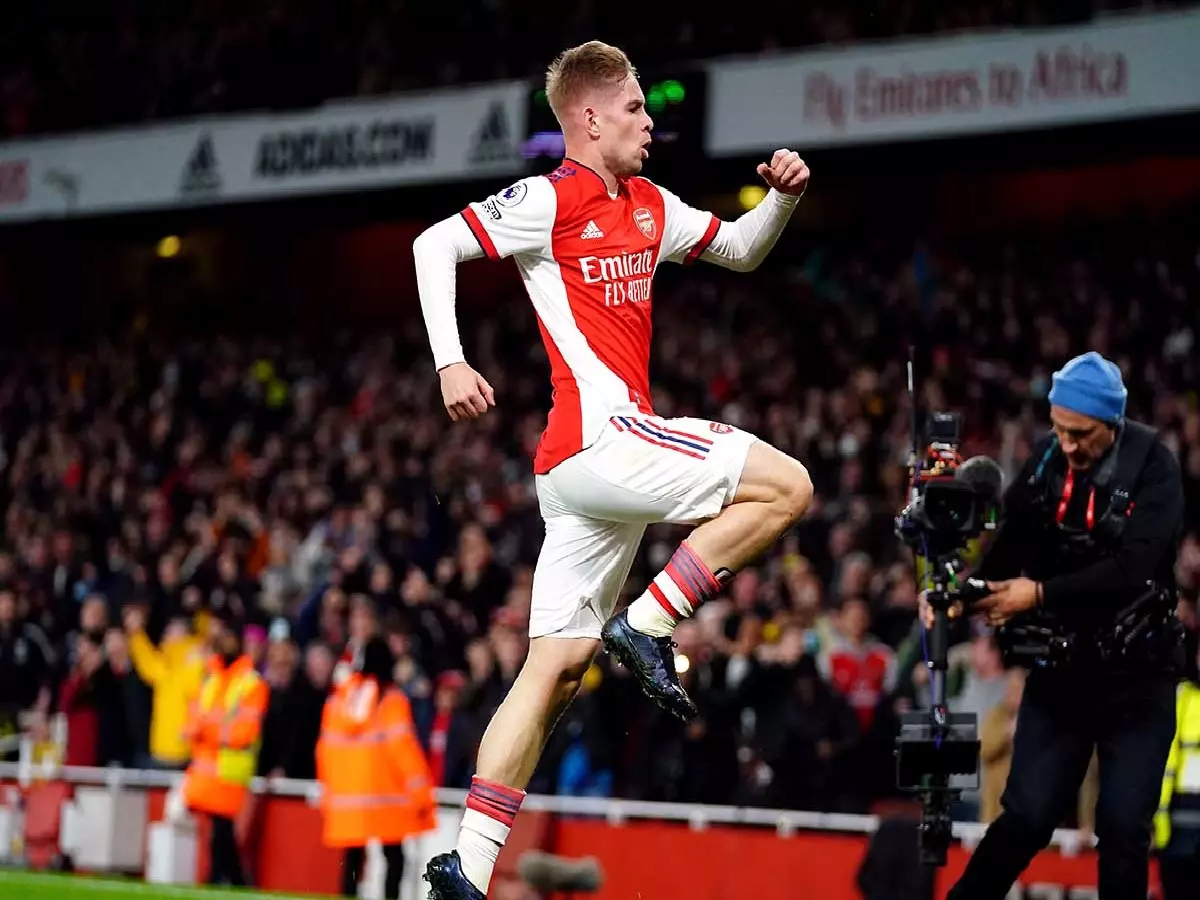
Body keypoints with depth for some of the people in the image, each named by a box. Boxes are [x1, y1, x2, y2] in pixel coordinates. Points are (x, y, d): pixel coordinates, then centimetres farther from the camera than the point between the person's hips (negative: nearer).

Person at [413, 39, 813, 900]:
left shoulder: (650, 207, 19)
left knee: (556, 668, 4)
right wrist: (450, 362, -16)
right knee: (786, 485, -10)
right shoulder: (551, 200, -4)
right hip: (604, 434, -8)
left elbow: (740, 251, 31)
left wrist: (784, 196, 12)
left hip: (584, 467, 8)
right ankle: (646, 626, -7)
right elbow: (434, 245, -7)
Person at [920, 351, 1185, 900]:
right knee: (1027, 816, -3)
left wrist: (1041, 594, -26)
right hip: (1059, 667, 2)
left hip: (1135, 674, -2)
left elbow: (1132, 569, -24)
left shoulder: (1152, 468, -13)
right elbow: (1010, 548, -2)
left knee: (1123, 827, -4)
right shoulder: (1046, 460, -2)